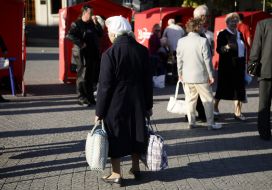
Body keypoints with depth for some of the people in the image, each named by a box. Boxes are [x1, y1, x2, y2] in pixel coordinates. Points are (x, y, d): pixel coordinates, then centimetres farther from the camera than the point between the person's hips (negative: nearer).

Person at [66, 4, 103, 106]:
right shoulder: (77, 24, -6)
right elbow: (69, 35, -17)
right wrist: (80, 43, -20)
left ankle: (90, 97, 21)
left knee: (90, 77, 12)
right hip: (82, 55, -7)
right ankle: (81, 98, 6)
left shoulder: (92, 24, 15)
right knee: (82, 77, -1)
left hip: (92, 54, 7)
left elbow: (100, 34, 11)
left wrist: (96, 23, -1)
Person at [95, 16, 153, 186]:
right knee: (135, 133, 18)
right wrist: (148, 105, 13)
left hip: (115, 103, -5)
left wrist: (99, 111, -6)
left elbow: (105, 86, -15)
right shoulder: (143, 50, -1)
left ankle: (116, 174, 14)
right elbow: (148, 80, 4)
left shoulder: (110, 53, -16)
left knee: (115, 136, 7)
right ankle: (136, 168, 31)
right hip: (137, 102, 5)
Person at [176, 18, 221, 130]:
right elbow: (207, 60, -10)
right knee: (208, 100, 7)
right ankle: (210, 123, 11)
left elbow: (179, 59, 5)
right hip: (201, 76, -4)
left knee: (190, 100, 13)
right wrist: (211, 75, -2)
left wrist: (180, 74, 15)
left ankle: (191, 122, 16)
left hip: (186, 76, 4)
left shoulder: (181, 41, 0)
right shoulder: (203, 41, -13)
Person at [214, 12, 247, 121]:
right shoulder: (223, 34, -6)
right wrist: (226, 47, -33)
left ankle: (238, 112, 8)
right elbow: (218, 49, -14)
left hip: (239, 65, 6)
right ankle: (215, 106, 23)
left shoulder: (239, 34, 14)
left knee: (239, 88, 3)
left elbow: (243, 49, 19)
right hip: (226, 66, -6)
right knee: (223, 86, 3)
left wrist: (244, 63, 15)